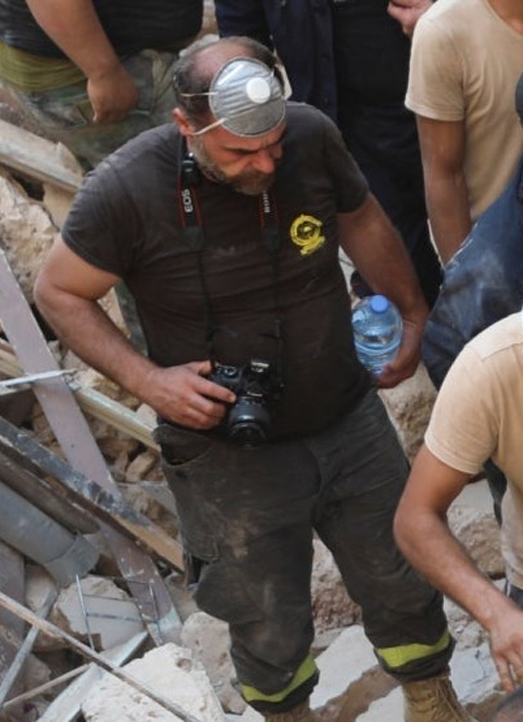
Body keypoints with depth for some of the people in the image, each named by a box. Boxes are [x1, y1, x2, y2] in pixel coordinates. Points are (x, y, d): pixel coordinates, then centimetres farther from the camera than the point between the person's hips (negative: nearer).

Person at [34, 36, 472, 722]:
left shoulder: (311, 136, -15)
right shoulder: (125, 190, -24)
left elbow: (361, 219, 7)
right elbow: (59, 292, -8)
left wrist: (412, 312, 7)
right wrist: (147, 380, -19)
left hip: (351, 424, 3)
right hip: (229, 454, -3)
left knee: (404, 583, 19)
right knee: (271, 631, 14)